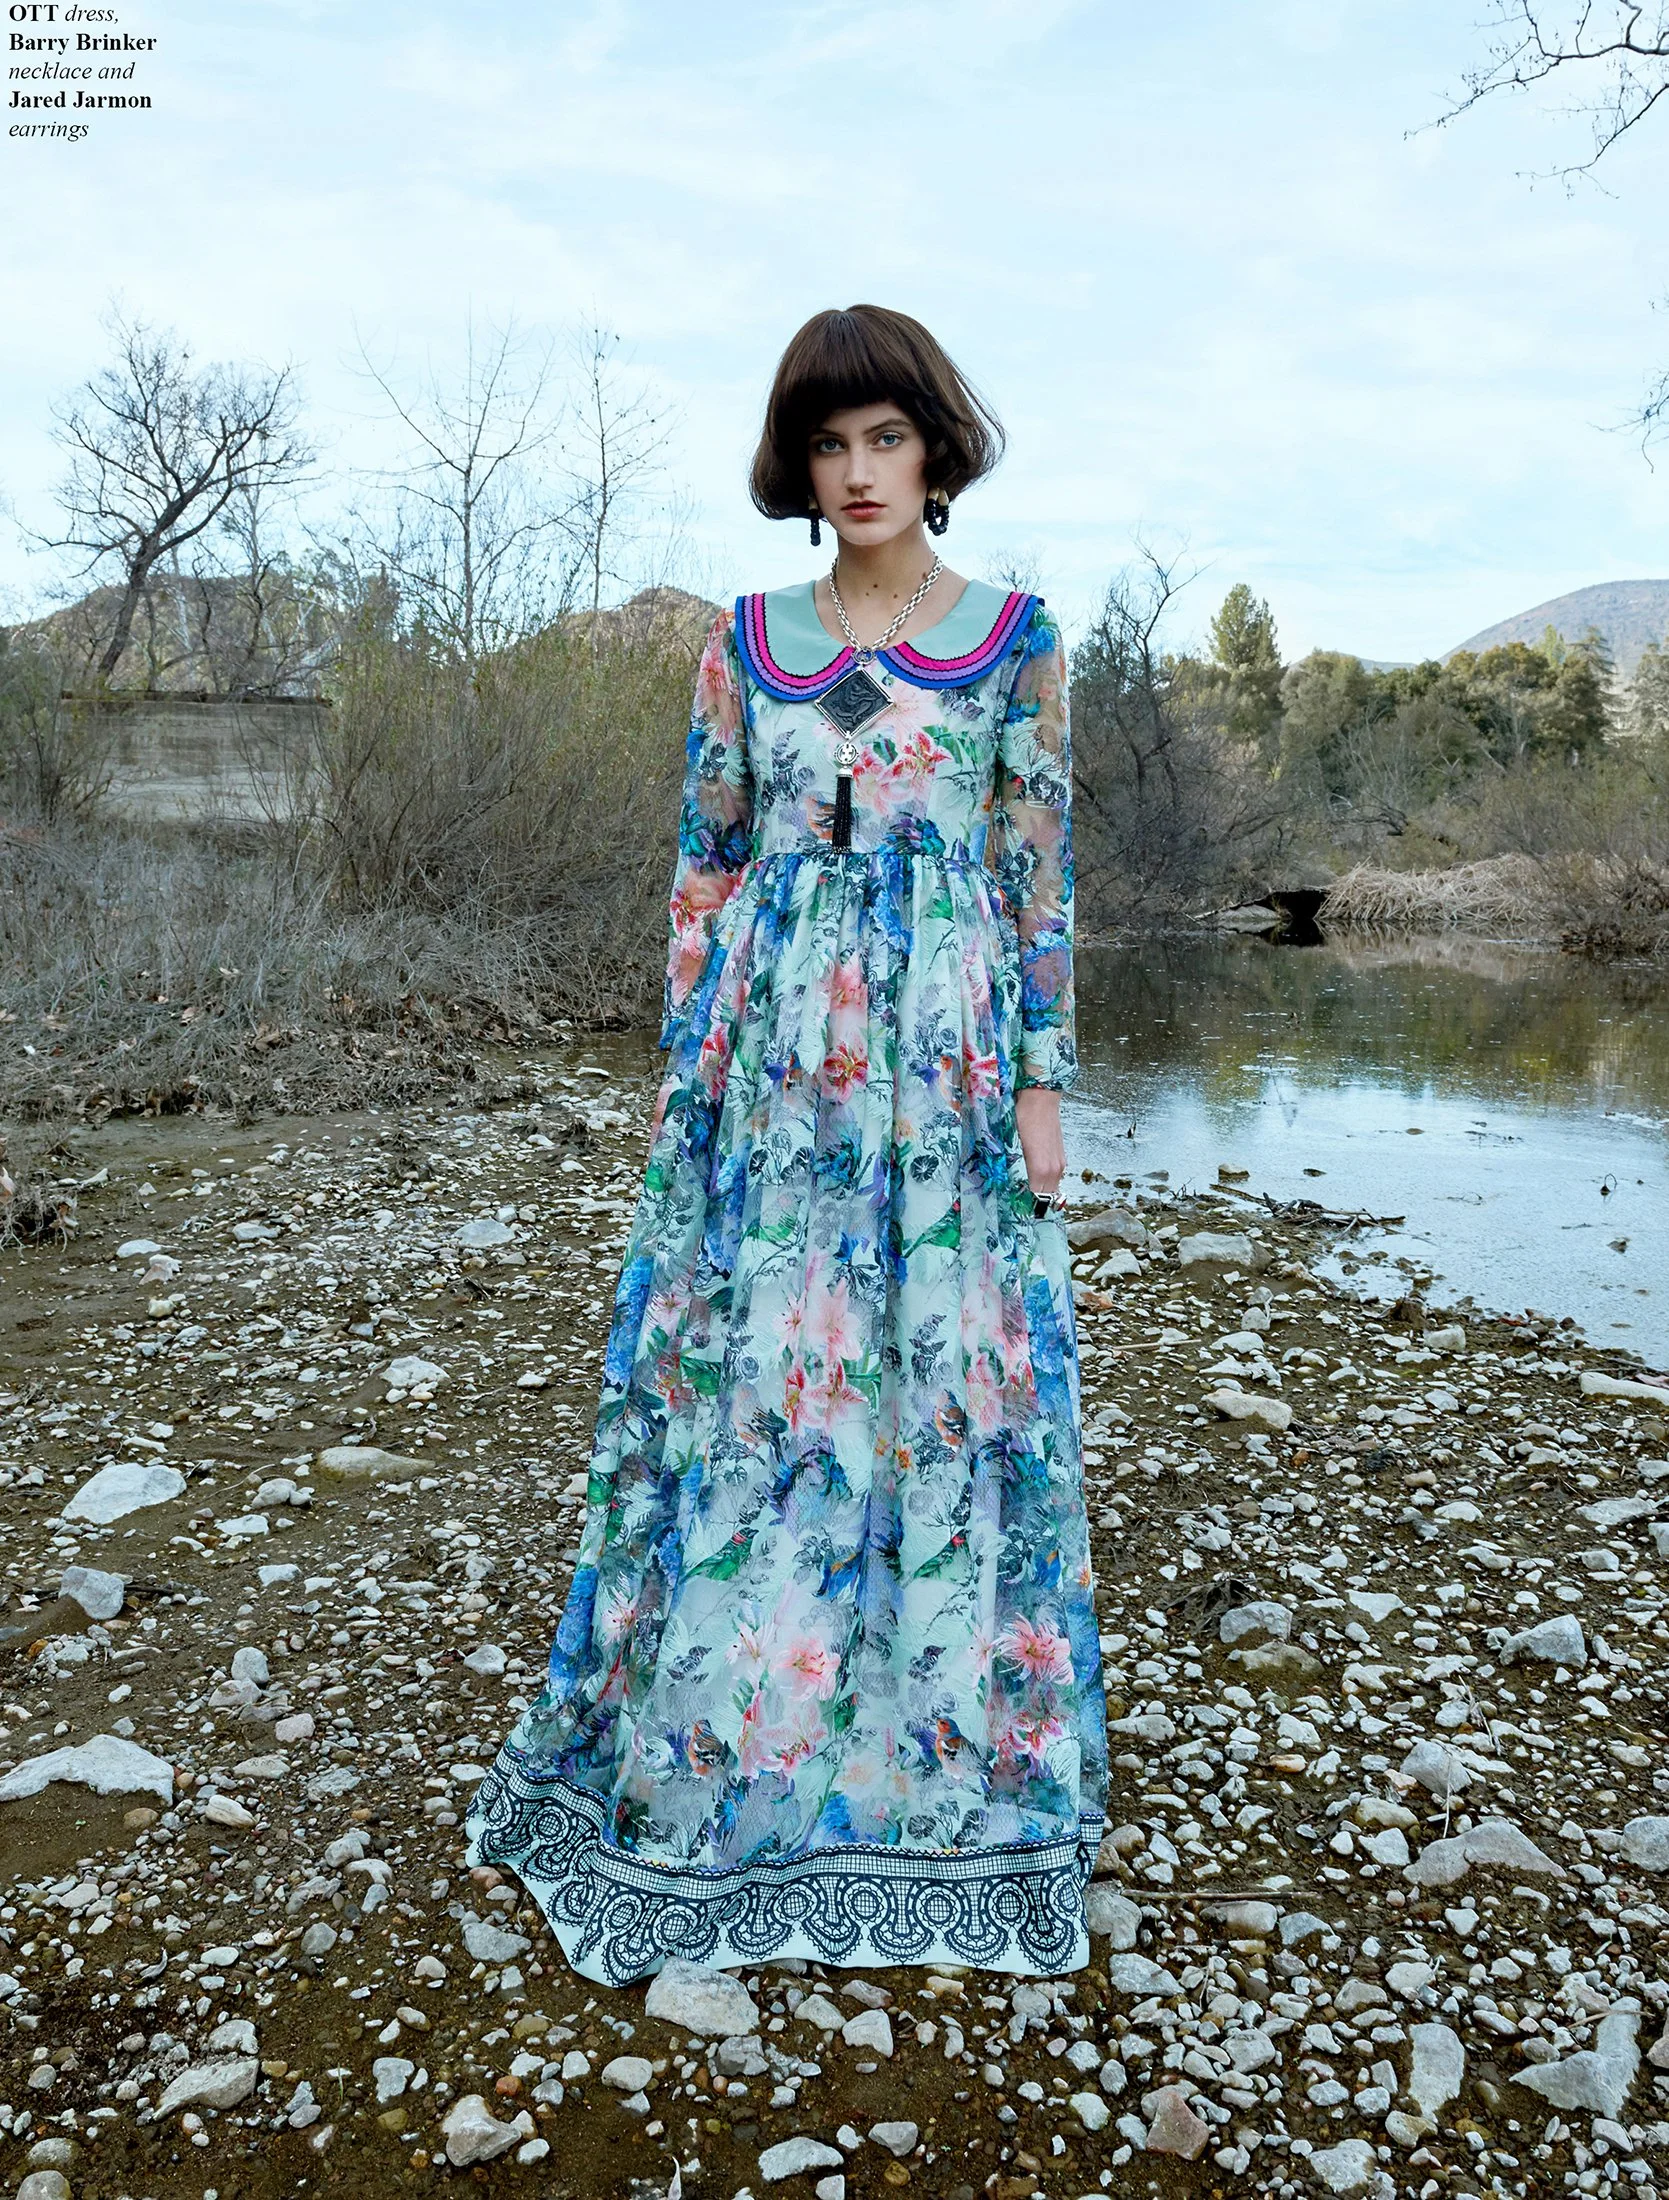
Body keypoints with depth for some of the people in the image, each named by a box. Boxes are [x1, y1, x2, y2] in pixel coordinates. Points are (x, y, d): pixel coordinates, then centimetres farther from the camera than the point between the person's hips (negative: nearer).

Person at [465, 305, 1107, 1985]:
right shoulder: (748, 639, 9)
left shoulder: (1016, 638, 5)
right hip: (769, 1069, 2)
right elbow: (706, 862, 9)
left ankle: (936, 1763, 22)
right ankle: (724, 1770, 23)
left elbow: (1040, 876, 2)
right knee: (743, 1388, 4)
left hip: (944, 1066, -1)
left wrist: (1044, 1085, -4)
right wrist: (681, 1069, 4)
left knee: (942, 1387, 3)